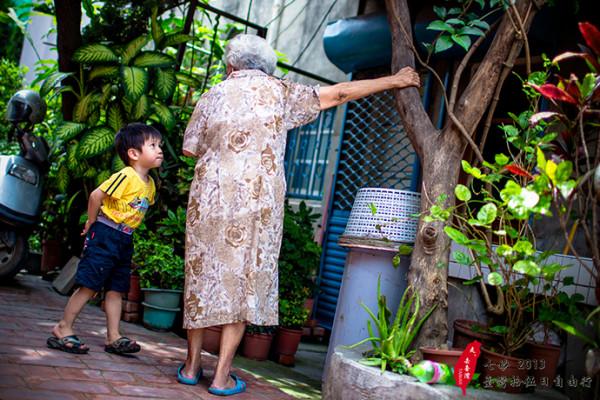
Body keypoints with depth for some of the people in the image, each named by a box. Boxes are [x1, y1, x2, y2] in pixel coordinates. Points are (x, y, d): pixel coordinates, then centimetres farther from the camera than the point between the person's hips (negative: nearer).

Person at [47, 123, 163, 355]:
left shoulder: (150, 184, 8)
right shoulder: (125, 177, -18)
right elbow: (96, 195, -19)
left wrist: (125, 229, 16)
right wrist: (92, 223, -7)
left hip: (125, 240, 8)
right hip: (104, 236, -8)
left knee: (116, 289, 9)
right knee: (89, 284, -5)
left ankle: (113, 338, 14)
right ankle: (63, 329, 8)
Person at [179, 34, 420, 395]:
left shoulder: (213, 95, 12)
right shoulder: (278, 91, 5)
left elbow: (190, 147, 14)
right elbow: (337, 94, 8)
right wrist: (395, 80, 16)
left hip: (210, 197, 3)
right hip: (256, 201, -2)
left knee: (204, 274, 12)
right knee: (244, 280, 3)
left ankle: (192, 365, 20)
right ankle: (222, 377, 6)